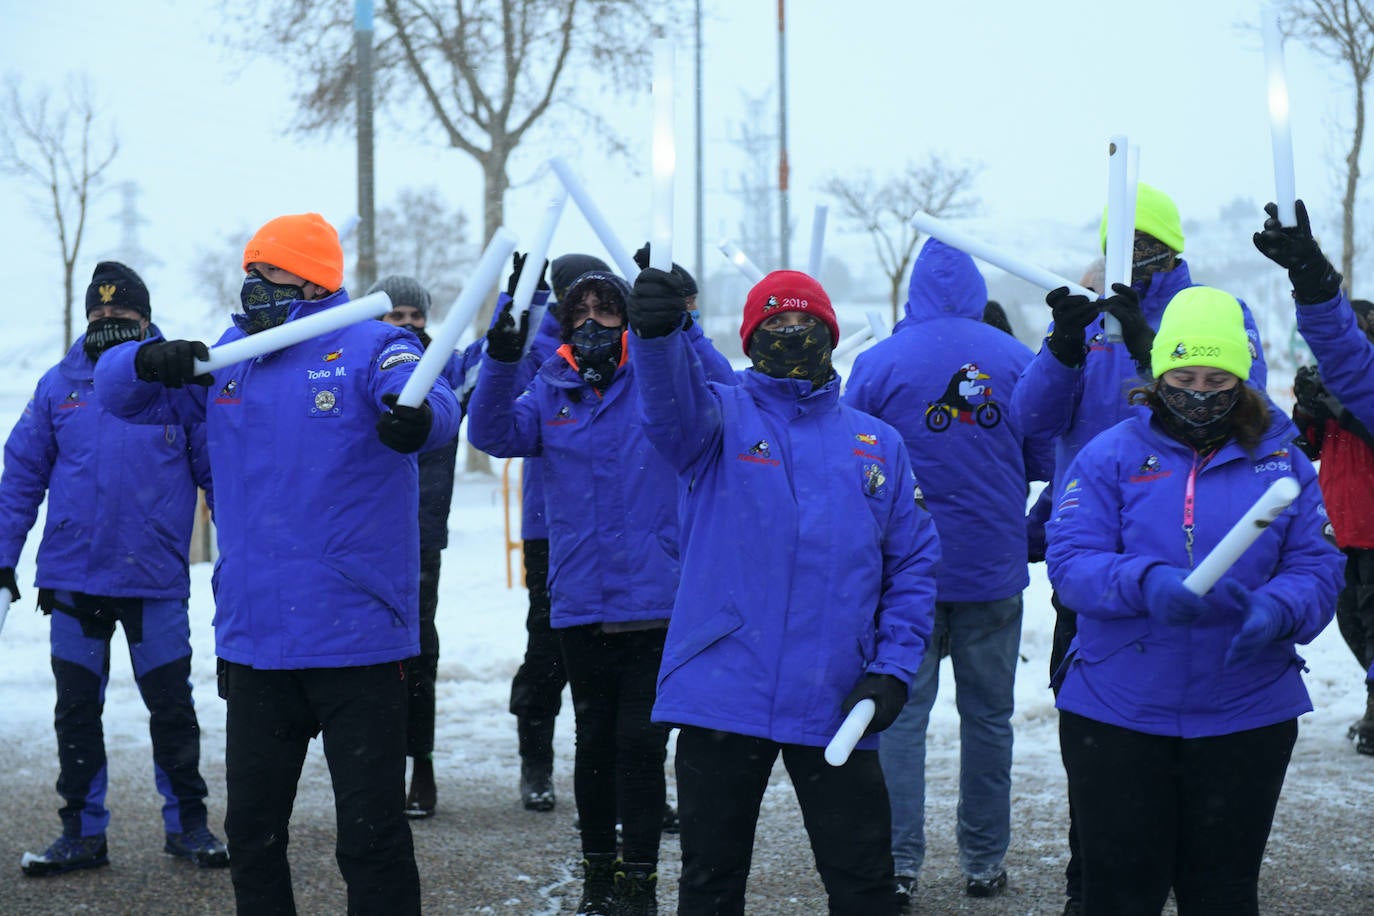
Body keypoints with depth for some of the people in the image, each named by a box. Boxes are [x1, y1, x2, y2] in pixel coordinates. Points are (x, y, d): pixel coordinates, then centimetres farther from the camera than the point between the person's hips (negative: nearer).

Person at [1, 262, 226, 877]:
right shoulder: (59, 386, 4)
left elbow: (219, 471, 1)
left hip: (157, 581, -2)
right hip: (72, 578, 2)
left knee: (172, 708, 5)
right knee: (76, 710, 9)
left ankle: (187, 823, 19)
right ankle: (82, 832, 19)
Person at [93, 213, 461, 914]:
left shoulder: (370, 348, -5)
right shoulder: (226, 356, 12)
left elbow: (437, 404, -23)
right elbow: (118, 390, 13)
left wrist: (416, 415, -49)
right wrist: (148, 361, -11)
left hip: (356, 639, -5)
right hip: (252, 639, 6)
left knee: (372, 836, 1)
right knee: (251, 831, 15)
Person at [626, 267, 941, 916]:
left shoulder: (877, 444, 12)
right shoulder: (723, 417, 4)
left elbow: (914, 563, 11)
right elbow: (673, 401, -20)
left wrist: (893, 669, -2)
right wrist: (656, 332, -42)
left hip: (837, 706, 2)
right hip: (723, 695, -1)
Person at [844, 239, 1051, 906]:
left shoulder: (878, 363, -7)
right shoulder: (1016, 360, -2)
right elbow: (1045, 459, 5)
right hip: (994, 571, 2)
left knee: (902, 714, 3)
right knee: (988, 714, 12)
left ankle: (899, 866, -2)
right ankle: (984, 863, 18)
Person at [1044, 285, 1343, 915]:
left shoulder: (1282, 464, 4)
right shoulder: (1109, 456, -1)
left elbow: (1317, 568, -2)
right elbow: (1070, 561, -11)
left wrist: (1277, 610, -25)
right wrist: (1148, 584, -30)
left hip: (1245, 720, 2)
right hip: (1117, 716, -1)